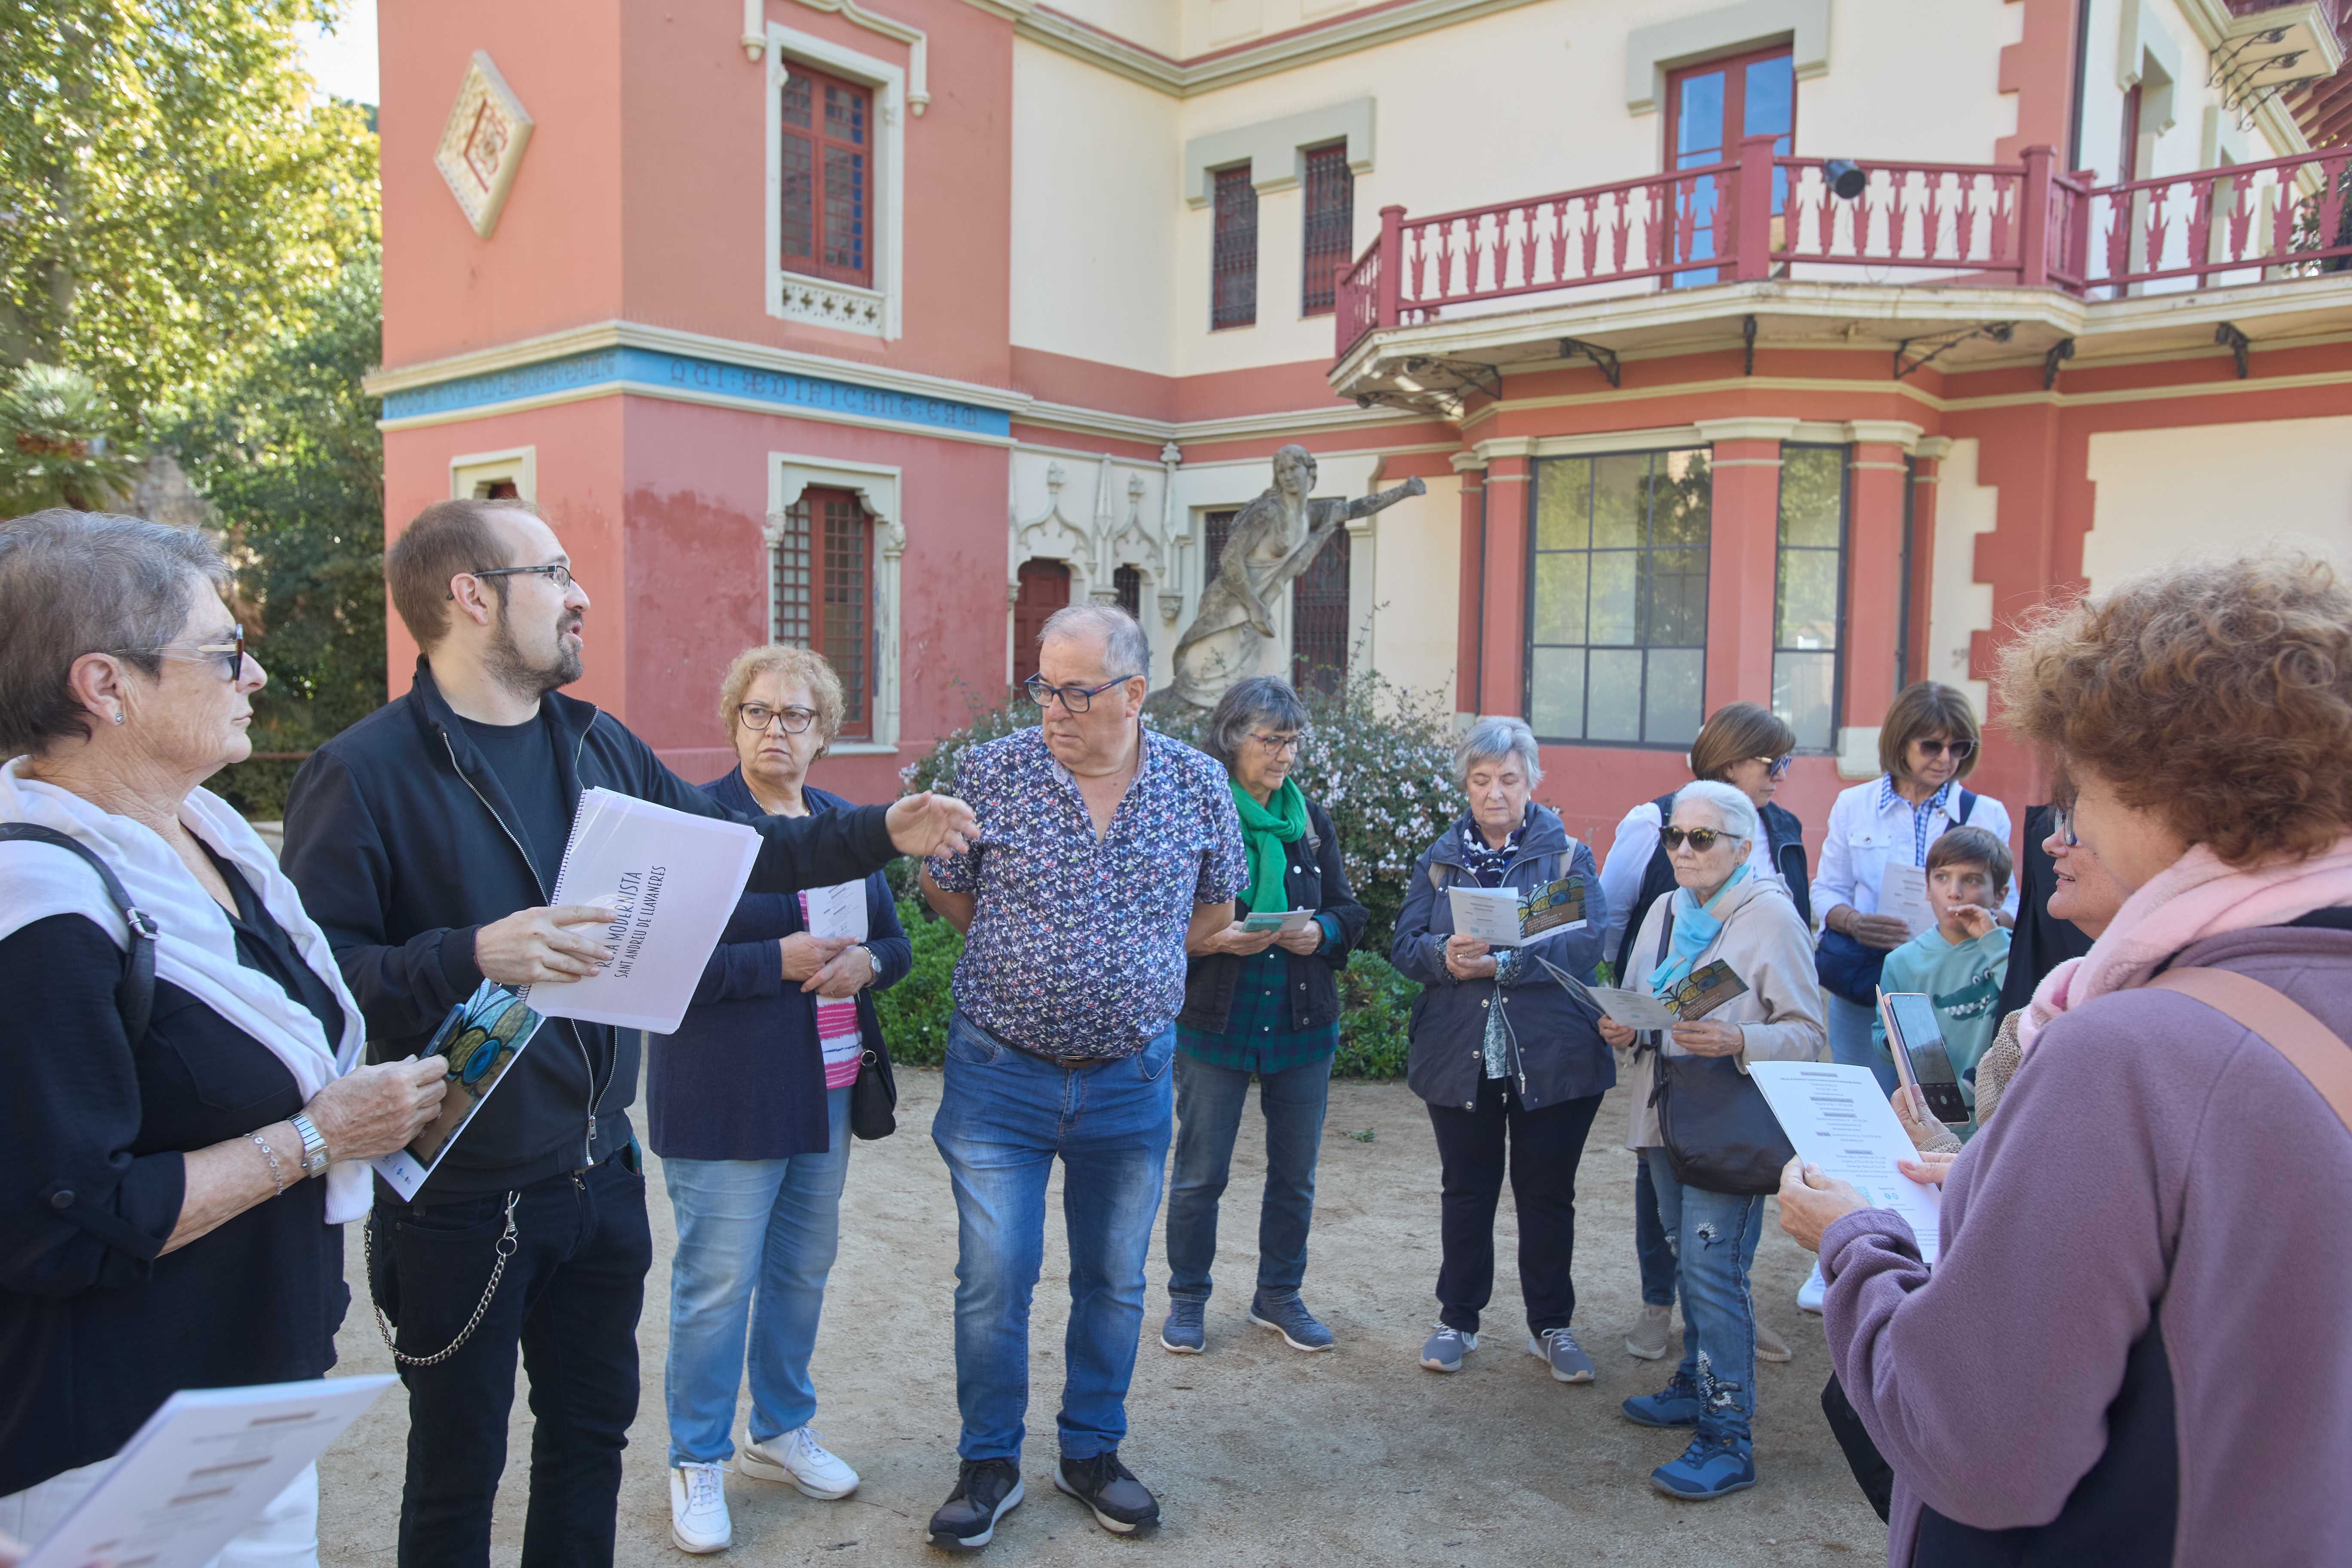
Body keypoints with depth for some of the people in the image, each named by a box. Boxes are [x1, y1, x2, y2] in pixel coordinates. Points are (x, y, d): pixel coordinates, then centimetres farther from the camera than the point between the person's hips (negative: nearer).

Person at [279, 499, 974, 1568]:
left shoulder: (595, 744, 6)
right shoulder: (364, 773, -17)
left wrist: (884, 833, 10)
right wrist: (472, 957, -32)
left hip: (600, 1171, 7)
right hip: (461, 1193, -6)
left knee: (591, 1435, 22)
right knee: (459, 1463, 13)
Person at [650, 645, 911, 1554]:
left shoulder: (846, 823, 11)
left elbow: (895, 941, 15)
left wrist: (864, 962, -7)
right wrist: (780, 961, -21)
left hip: (827, 1090, 6)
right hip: (724, 1096, -6)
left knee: (803, 1268, 16)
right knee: (717, 1283, 1)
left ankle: (782, 1432, 35)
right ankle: (697, 1465, 20)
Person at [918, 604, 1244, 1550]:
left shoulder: (1198, 787, -3)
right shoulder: (990, 774, -8)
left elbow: (1216, 906, 12)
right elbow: (942, 888, 5)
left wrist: (1133, 972, 7)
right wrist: (1020, 972, 5)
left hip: (1131, 1080, 2)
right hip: (1000, 1076, -1)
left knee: (1114, 1281, 13)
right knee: (993, 1280, 3)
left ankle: (1091, 1452, 32)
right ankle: (989, 1465, 23)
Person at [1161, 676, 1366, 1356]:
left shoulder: (1311, 819, 7)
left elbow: (1350, 911, 10)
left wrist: (1320, 932, -11)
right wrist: (1213, 940, -22)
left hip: (1301, 1022, 4)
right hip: (1214, 1021, -4)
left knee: (1295, 1172, 12)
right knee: (1200, 1172, 5)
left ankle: (1280, 1295, 30)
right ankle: (1187, 1299, 24)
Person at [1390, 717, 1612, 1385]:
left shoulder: (1568, 855, 0)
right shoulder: (1441, 858, 8)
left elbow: (1587, 941, -14)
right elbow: (1405, 945, 0)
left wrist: (1502, 963, -25)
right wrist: (1447, 956, -23)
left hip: (1551, 1057, -2)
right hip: (1460, 1055, 2)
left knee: (1547, 1194, 9)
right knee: (1467, 1190, 12)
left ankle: (1551, 1325, 26)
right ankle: (1457, 1319, 27)